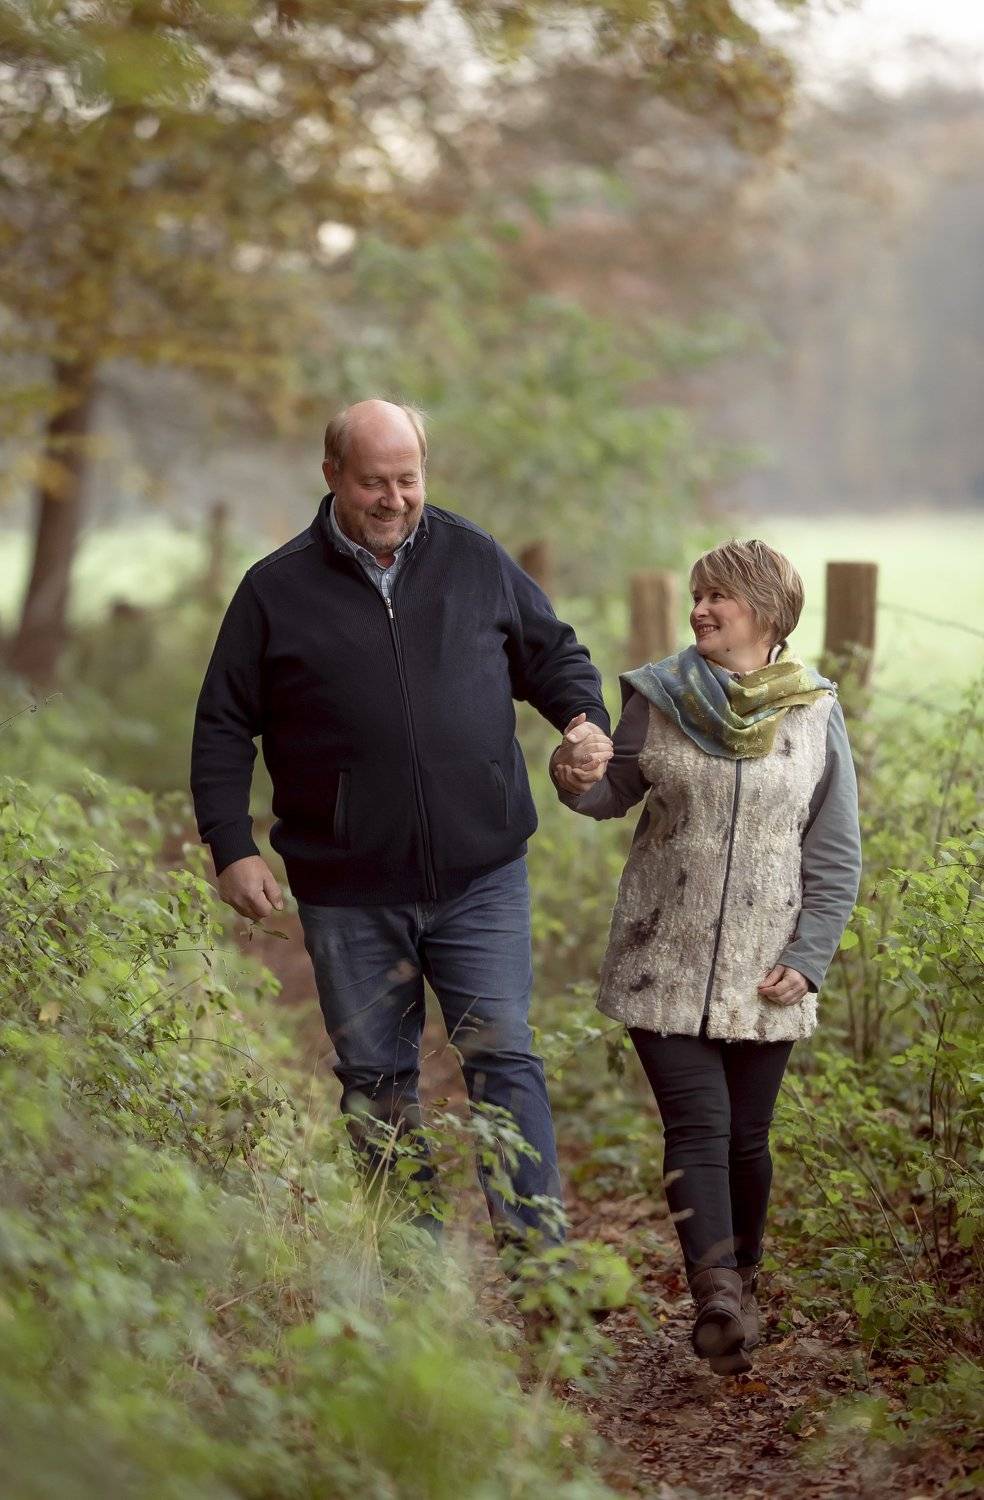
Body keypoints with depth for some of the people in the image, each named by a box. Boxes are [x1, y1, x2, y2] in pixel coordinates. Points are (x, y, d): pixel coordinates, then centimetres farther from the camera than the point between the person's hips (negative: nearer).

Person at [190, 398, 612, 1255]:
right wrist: (233, 847, -4)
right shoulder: (278, 590, 2)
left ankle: (540, 1253, -4)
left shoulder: (476, 561, 6)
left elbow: (554, 655, 18)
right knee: (376, 1078, 7)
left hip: (480, 875, 0)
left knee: (502, 1056, -6)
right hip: (348, 890, 0)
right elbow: (224, 728, 5)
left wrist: (588, 724, -3)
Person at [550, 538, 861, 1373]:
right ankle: (718, 1291, -22)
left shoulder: (816, 717, 1)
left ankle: (739, 1283, 25)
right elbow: (615, 794, 12)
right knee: (697, 1126, -12)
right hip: (664, 963, 0)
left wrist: (807, 959, -5)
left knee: (746, 1138, 7)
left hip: (763, 973, 1)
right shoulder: (661, 698, 2)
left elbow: (837, 858, 3)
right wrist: (577, 776, -12)